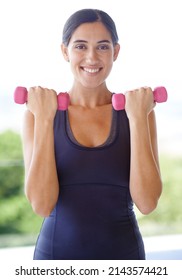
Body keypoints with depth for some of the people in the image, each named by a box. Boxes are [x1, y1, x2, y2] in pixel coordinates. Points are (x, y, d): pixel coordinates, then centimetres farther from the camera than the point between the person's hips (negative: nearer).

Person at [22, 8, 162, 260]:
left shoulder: (138, 110, -4)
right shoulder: (38, 112, -6)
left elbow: (147, 202, -13)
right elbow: (41, 205, -15)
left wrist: (138, 119, -16)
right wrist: (44, 119, -18)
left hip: (122, 251, 1)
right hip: (57, 250, -1)